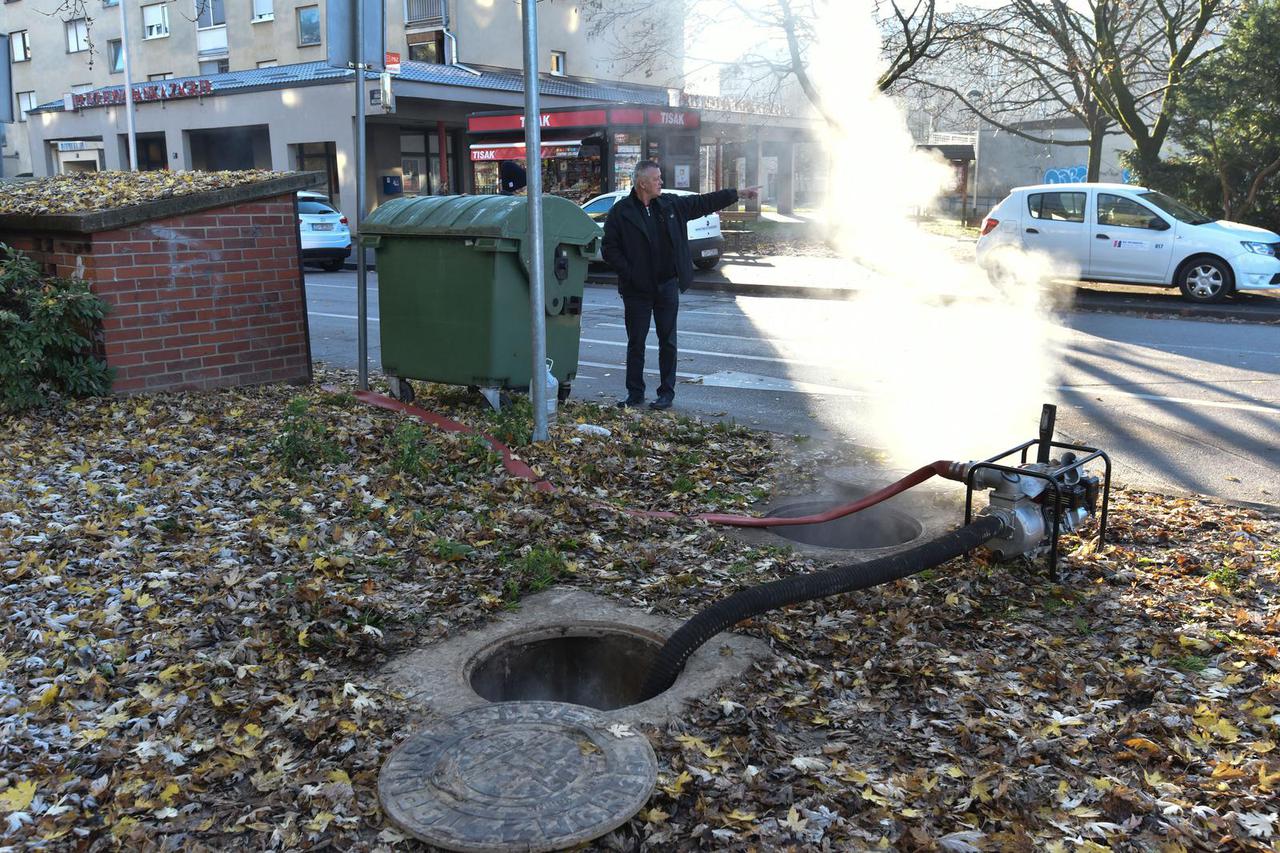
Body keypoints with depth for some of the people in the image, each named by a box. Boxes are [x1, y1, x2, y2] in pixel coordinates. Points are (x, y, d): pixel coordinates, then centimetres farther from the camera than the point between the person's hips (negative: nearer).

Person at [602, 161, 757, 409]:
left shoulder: (671, 205, 6)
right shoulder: (621, 212, -5)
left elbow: (703, 203, 14)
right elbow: (610, 249, -5)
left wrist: (737, 194, 15)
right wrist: (629, 274, -13)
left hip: (667, 286, 3)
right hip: (637, 290, -3)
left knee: (668, 342, 6)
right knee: (635, 342, 4)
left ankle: (667, 392, 15)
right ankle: (635, 393, 15)